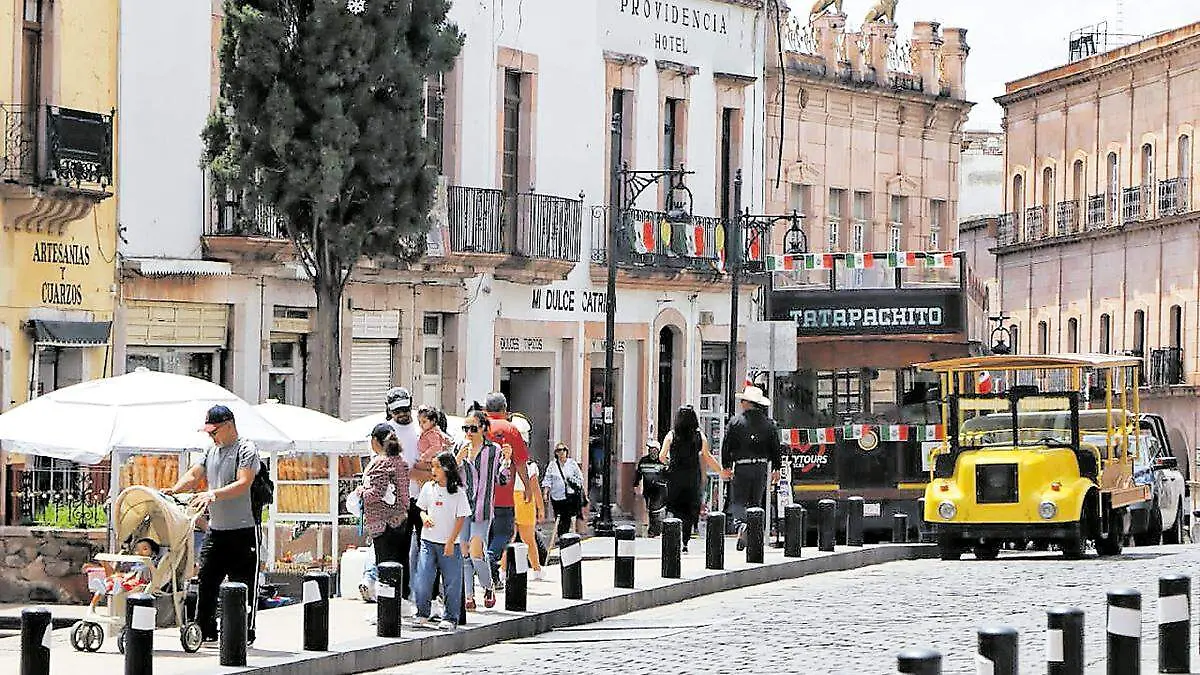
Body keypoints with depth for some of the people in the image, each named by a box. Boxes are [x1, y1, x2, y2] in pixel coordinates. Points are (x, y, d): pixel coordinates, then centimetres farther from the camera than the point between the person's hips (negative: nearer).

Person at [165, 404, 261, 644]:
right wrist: (174, 490, -8)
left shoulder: (246, 449, -8)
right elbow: (193, 475, 12)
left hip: (243, 528, -7)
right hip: (216, 529, 7)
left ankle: (245, 634, 6)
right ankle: (205, 631, 11)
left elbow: (243, 484, -20)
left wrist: (213, 494, -30)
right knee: (206, 580, 5)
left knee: (243, 584, -1)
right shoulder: (212, 451, 15)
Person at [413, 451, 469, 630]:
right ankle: (422, 614, 12)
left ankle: (451, 618, 10)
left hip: (449, 543, -3)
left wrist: (451, 542, -10)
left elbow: (461, 518, -5)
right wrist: (424, 518, -7)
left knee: (451, 581, 1)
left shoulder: (458, 492, -5)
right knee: (422, 578, -2)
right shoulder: (428, 488, 6)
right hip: (428, 541, 3)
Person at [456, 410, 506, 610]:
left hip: (482, 507, -4)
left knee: (476, 553, -11)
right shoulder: (460, 448, 11)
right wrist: (459, 459, -6)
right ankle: (468, 596, 6)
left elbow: (500, 480, 4)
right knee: (464, 553, 1)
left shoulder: (493, 450, 1)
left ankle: (489, 587, 13)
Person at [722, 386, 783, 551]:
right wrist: (776, 469, 13)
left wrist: (726, 466, 4)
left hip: (741, 466, -3)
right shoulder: (769, 423, 4)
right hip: (761, 466, 3)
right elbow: (775, 448, 6)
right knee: (756, 501, 11)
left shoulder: (735, 421, -4)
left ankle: (740, 524, -26)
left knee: (738, 500, 2)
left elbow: (726, 445, -3)